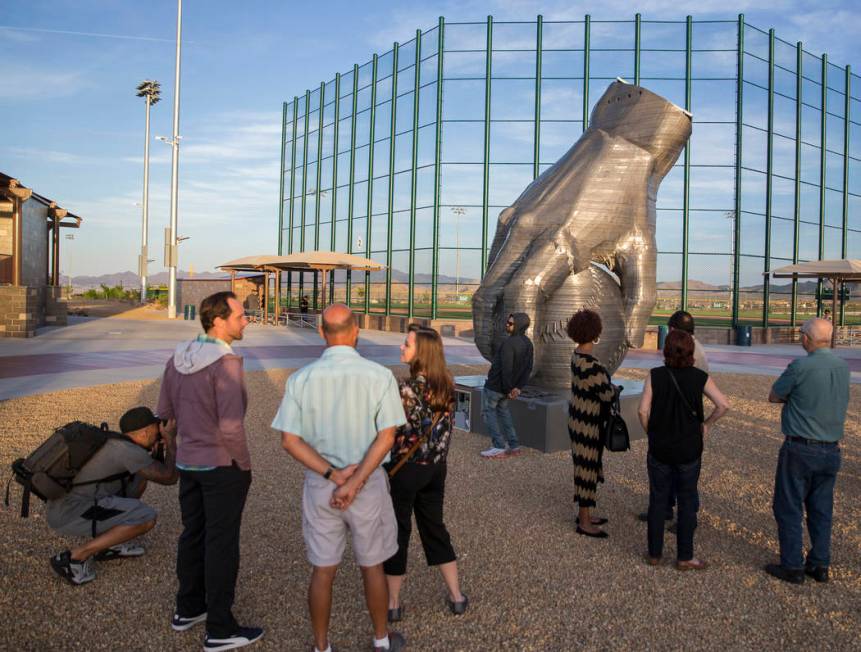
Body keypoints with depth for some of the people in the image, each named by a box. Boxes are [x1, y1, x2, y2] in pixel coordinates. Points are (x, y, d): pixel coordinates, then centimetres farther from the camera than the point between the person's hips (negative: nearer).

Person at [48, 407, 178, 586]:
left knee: (140, 479, 13)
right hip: (71, 515, -10)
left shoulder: (117, 442, 11)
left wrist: (156, 450, 6)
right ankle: (74, 557, -8)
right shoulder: (129, 450, -19)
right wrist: (171, 438, -4)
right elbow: (169, 477, -14)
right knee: (147, 518, -18)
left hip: (67, 507, 10)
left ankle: (107, 543, 14)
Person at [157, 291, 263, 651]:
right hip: (222, 466, -8)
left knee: (192, 535, 20)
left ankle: (188, 608, 37)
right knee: (222, 544, 4)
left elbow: (165, 411, 10)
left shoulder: (178, 357, 1)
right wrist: (244, 465, -11)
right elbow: (231, 427, -25)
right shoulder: (226, 363, -23)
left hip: (187, 462, 8)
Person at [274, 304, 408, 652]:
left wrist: (333, 476, -13)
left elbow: (289, 440, -11)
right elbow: (386, 437, -18)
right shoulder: (380, 376, -13)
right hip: (368, 485, -1)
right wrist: (355, 483, -18)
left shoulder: (301, 379, -8)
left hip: (320, 485, 1)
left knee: (323, 570, 15)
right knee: (372, 566, 18)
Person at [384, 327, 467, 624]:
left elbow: (393, 434, -20)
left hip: (404, 469, -6)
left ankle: (393, 603, 23)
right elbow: (444, 428, 7)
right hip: (436, 467, 7)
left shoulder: (408, 389, -22)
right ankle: (457, 597, 27)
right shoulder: (446, 385, -1)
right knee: (434, 527, 20)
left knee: (397, 532, 9)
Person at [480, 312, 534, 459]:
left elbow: (506, 368, -27)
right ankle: (514, 445, 22)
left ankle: (499, 448, -1)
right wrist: (518, 387, 1)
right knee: (503, 410, 23)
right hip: (509, 386, 8)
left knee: (488, 412, 4)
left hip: (495, 385, -8)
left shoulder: (508, 343, -24)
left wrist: (508, 389, -18)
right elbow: (528, 368, 4)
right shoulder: (527, 343, 3)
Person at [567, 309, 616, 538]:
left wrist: (608, 389, -1)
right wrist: (614, 390, 3)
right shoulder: (589, 364, -27)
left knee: (586, 466, 19)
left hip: (580, 417, 9)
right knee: (588, 468, 2)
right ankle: (584, 523, 15)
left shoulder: (577, 355, 2)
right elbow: (608, 394, -18)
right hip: (587, 423, -9)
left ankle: (584, 514, 33)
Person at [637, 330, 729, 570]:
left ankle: (655, 553, 22)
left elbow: (643, 410, -14)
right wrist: (706, 424, 4)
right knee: (687, 502, 13)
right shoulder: (700, 377, -8)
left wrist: (650, 433, 3)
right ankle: (684, 557, 20)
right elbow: (723, 405, -12)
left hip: (659, 449, 0)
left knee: (657, 500, 13)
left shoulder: (655, 375, -10)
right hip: (689, 450, 0)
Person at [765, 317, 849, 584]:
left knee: (789, 509, 6)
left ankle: (793, 566, 12)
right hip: (832, 450, 6)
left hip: (800, 450, -6)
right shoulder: (843, 367, 2)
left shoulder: (800, 367, -18)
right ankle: (820, 565, 24)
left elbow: (774, 397, -6)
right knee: (821, 509, 16)